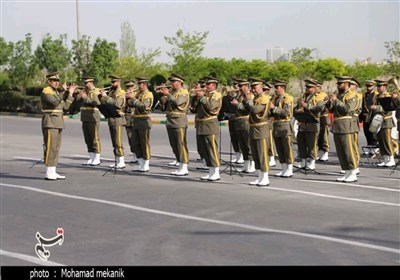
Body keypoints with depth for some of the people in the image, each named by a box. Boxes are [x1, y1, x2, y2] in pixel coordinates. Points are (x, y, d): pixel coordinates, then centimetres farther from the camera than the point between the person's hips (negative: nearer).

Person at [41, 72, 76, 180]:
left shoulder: (56, 92, 19)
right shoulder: (46, 92, -9)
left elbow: (65, 106, 13)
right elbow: (55, 102, -25)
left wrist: (70, 94, 11)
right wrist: (63, 92, -19)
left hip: (58, 123, 9)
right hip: (50, 122, -9)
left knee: (56, 148, 8)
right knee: (50, 147, -10)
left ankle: (53, 172, 11)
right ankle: (49, 173, -9)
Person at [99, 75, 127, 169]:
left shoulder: (121, 93, -10)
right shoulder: (111, 92, 16)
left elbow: (117, 104, -26)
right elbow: (105, 103, 14)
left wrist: (106, 97, -23)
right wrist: (102, 96, -2)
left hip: (117, 119, -9)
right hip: (111, 119, 9)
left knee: (118, 142, -9)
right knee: (114, 142, 10)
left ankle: (121, 162, -6)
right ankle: (117, 161, 15)